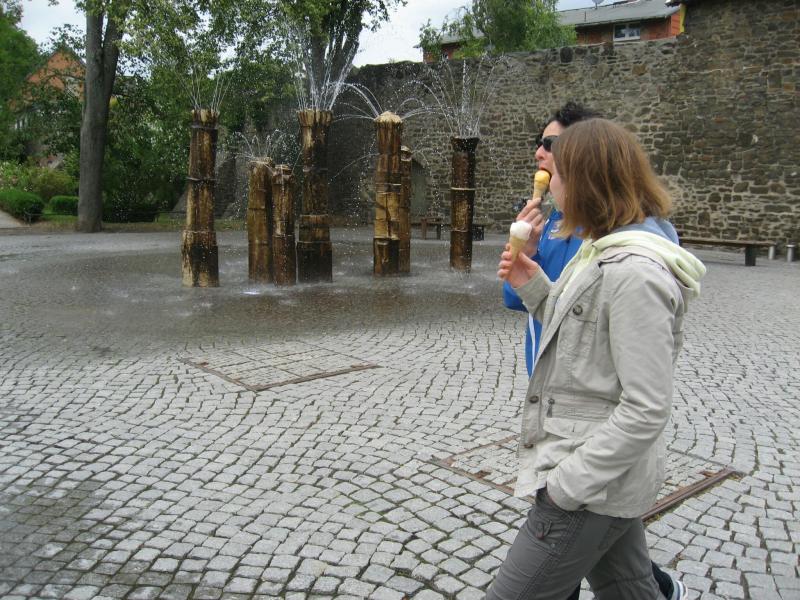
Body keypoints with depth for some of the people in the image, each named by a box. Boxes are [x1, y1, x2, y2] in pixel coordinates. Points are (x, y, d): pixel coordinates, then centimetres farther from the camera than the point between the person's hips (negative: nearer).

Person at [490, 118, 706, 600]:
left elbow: (647, 409, -24)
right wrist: (534, 288, 1)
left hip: (591, 488, -9)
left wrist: (570, 484, -20)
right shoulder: (608, 251, 7)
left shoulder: (635, 274, -24)